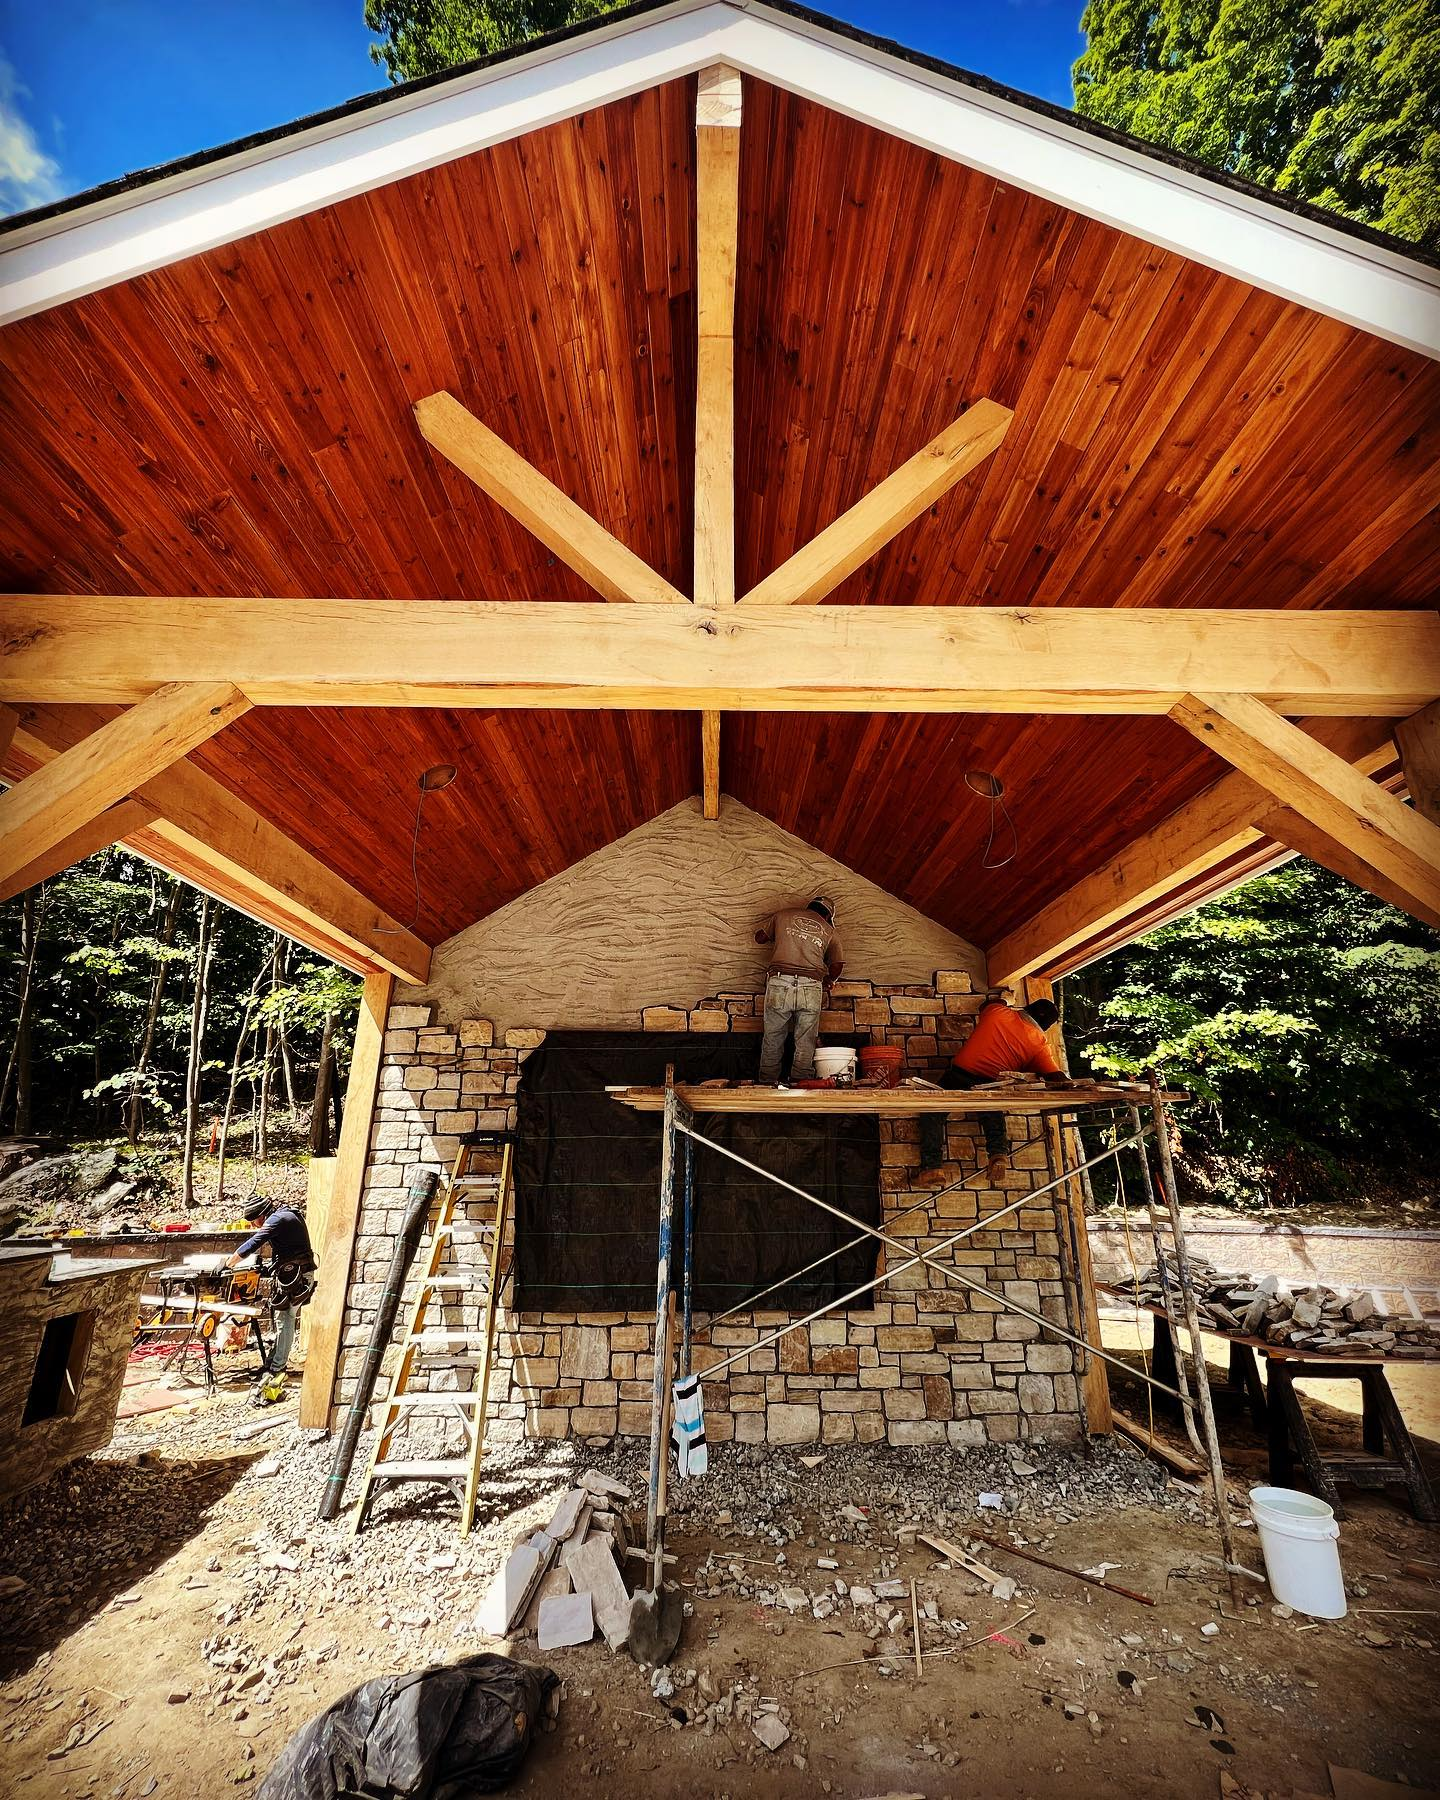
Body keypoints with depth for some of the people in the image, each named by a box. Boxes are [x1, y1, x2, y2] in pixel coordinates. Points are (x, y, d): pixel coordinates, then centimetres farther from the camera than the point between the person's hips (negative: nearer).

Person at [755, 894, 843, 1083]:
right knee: (805, 1044, 9)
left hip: (779, 983, 0)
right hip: (811, 987, 0)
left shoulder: (784, 914, 17)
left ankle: (767, 1082, 15)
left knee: (773, 1040, 10)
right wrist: (824, 980, 37)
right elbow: (836, 968, 17)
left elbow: (760, 937, 26)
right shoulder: (829, 931, 17)